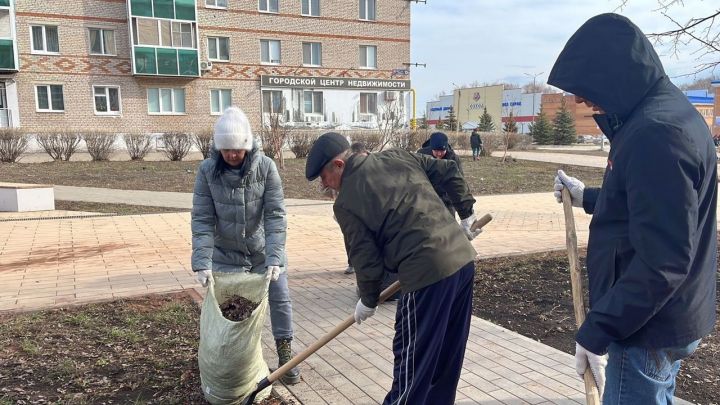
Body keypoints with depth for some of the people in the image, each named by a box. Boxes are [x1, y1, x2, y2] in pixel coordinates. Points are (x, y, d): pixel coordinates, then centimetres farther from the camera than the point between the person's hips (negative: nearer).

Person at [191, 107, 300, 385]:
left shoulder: (265, 167, -17)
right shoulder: (207, 171, -15)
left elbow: (276, 215, -18)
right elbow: (202, 220, -14)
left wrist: (274, 258, -25)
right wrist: (202, 262, -22)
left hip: (264, 250, 0)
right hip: (226, 254, 0)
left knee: (280, 299, 5)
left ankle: (286, 356, 24)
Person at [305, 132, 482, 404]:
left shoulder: (346, 203, -6)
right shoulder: (397, 156, 12)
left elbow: (366, 259, -4)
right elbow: (449, 171, 13)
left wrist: (368, 301, 13)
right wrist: (467, 213, 22)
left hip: (428, 273, -8)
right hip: (464, 258, 8)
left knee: (412, 358, 7)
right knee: (448, 354, 21)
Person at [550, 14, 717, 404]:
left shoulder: (657, 133, -25)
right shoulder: (659, 113, 8)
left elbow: (663, 261, -29)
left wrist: (597, 332, -25)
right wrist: (587, 197, 16)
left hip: (647, 327, -10)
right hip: (659, 317, 10)